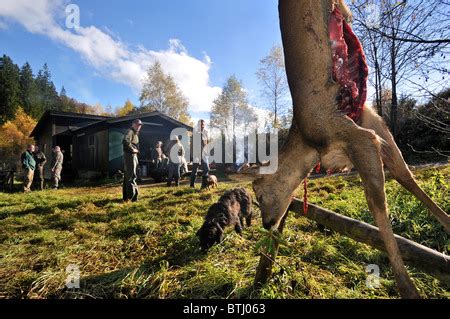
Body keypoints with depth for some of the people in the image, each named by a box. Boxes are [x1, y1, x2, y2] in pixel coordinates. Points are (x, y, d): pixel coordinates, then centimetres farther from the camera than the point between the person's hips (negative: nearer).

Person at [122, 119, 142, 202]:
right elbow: (125, 141, -30)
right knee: (132, 175, -11)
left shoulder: (135, 133, 21)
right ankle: (132, 195, -10)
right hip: (130, 155, -10)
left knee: (127, 176, 12)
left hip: (133, 155, 10)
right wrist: (132, 149, -21)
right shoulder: (130, 131, -10)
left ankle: (126, 196, 19)